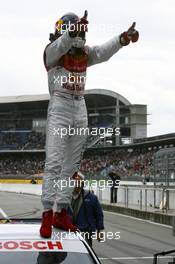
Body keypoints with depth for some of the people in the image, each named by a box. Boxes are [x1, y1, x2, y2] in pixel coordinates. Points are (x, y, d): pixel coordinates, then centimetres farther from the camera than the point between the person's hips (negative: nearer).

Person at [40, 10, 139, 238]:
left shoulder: (85, 54, 11)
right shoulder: (52, 51, -6)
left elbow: (105, 51, -7)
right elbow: (62, 44, -29)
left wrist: (125, 38, -26)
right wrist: (74, 30, -51)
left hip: (80, 111, 6)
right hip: (59, 109, -6)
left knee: (71, 165, 7)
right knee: (54, 163, -13)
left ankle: (61, 213, 12)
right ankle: (47, 215, -14)